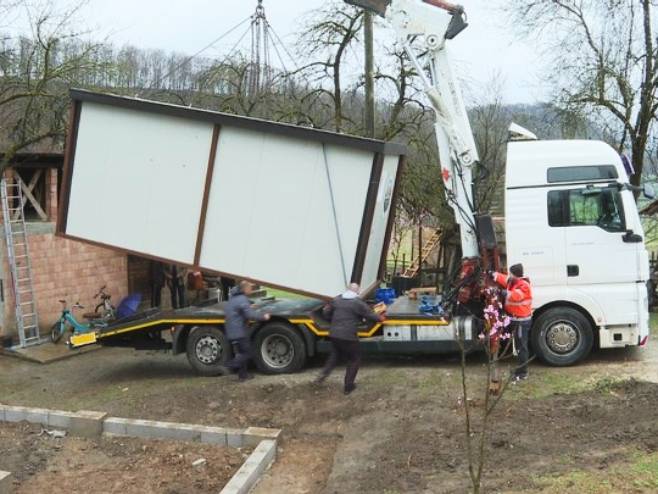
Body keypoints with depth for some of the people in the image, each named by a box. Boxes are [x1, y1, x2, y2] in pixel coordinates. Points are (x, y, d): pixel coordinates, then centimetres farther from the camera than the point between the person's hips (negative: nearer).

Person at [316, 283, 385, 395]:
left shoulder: (336, 299, 9)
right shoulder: (358, 303, -8)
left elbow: (327, 313, 17)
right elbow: (370, 315, -2)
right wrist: (380, 318, 18)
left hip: (333, 334, 6)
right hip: (348, 337, -6)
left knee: (335, 354, 31)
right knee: (355, 359, 13)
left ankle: (323, 374, 13)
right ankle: (348, 386, 13)